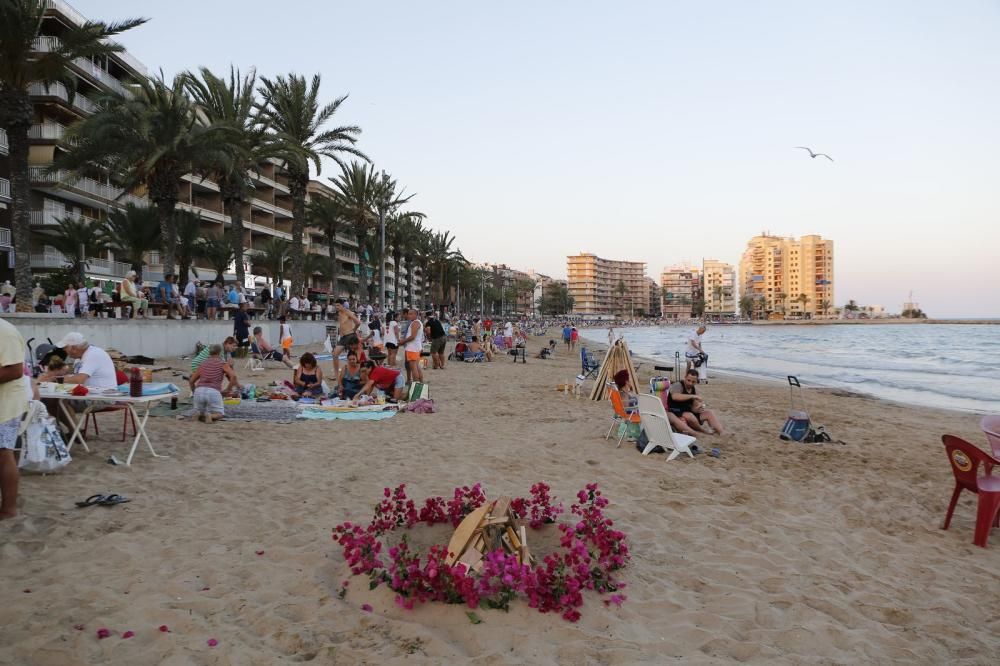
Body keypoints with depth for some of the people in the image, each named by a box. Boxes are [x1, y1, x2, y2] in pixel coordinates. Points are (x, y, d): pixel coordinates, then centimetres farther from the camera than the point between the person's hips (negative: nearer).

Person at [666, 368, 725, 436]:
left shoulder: (694, 390, 10)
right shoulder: (678, 385, -13)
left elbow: (693, 408, 8)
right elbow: (675, 397, -36)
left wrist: (699, 408, -16)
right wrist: (692, 396, -34)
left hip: (689, 413, 8)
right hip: (676, 414, -8)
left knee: (708, 413, -3)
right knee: (689, 415, -35)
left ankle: (722, 433, -14)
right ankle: (703, 430, -13)